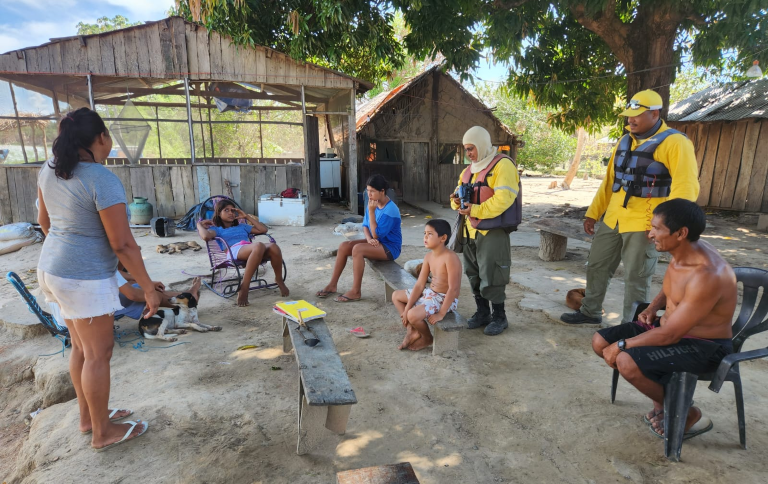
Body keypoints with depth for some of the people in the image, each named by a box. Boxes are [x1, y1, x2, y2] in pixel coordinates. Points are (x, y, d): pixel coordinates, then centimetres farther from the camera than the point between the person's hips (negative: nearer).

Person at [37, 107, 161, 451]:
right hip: (85, 277, -9)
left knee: (82, 346, 21)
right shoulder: (103, 180, -23)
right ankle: (102, 432, 20)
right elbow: (123, 245, -23)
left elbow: (44, 220, 16)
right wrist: (149, 288, -16)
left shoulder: (50, 169, 3)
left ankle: (88, 416, 36)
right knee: (98, 353, 5)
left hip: (54, 267, 9)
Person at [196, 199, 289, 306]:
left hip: (250, 248, 5)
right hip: (234, 250, -4)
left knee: (274, 247, -32)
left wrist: (247, 216, 36)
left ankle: (279, 280, -10)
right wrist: (199, 224, 20)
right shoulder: (216, 229, 25)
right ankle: (244, 288, -36)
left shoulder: (242, 226, 40)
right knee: (259, 245, -41)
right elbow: (206, 236, 0)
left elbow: (264, 229, 32)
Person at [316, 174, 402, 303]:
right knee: (343, 246, -8)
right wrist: (369, 239, -13)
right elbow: (365, 225, 8)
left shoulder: (390, 210, -23)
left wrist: (371, 212, -25)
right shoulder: (373, 204, 2)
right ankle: (332, 285, -1)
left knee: (357, 249, -31)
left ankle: (356, 292, -24)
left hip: (390, 248, -8)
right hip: (376, 243, 8)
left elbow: (376, 234, -24)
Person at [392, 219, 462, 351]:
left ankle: (427, 338, 3)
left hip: (445, 299, -9)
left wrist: (441, 313, -24)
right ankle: (412, 330, 11)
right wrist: (407, 308, -5)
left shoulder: (450, 257, -25)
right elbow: (419, 285, 0)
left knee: (413, 315, -30)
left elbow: (453, 289, -26)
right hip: (429, 293, 9)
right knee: (396, 296, 16)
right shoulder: (428, 256, 0)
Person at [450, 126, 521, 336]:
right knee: (474, 274, 14)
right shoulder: (469, 170, 15)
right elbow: (459, 194, 19)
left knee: (491, 275, -2)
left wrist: (475, 210, -25)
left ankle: (499, 317, 15)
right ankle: (482, 312, 29)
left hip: (493, 231, -8)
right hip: (472, 230, 8)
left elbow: (503, 199, -22)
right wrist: (457, 201, -5)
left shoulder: (502, 165, -11)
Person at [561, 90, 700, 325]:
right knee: (597, 266, 16)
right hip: (613, 219, 8)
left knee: (636, 279, 3)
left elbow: (686, 187, -18)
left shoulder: (675, 143, -11)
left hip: (644, 224, -7)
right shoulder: (625, 141, 12)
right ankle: (590, 312, 33)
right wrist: (593, 213, 14)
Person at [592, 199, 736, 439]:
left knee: (626, 362, -29)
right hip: (670, 326, 9)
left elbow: (670, 335, -29)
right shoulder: (683, 250, -4)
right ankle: (662, 393, 14)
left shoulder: (706, 276, -32)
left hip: (704, 346, -8)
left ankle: (687, 414, 0)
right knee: (601, 342, -2)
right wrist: (653, 308, 1)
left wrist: (621, 345, -21)